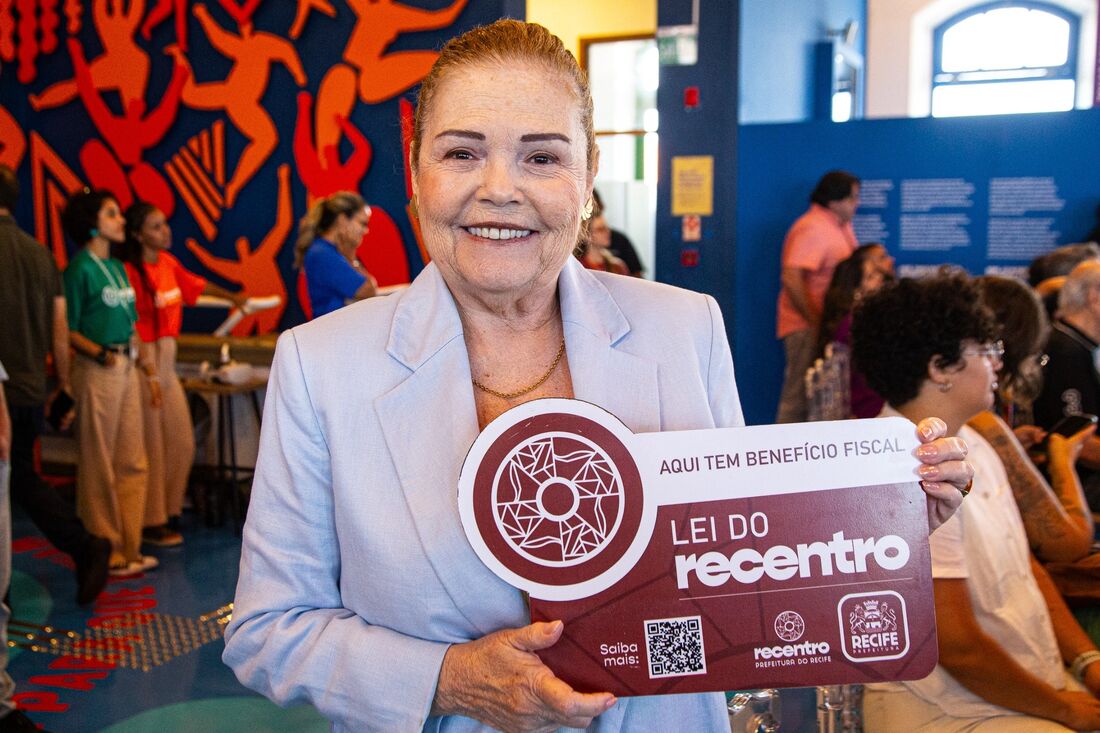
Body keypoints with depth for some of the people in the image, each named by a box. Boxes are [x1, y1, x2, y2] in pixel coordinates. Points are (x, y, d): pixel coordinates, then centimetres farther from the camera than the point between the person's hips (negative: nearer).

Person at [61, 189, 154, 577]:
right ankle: (106, 554, 12)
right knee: (100, 467, 1)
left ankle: (130, 548, 22)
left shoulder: (117, 267, 14)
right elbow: (68, 331, -11)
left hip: (127, 367, 8)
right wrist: (101, 354, -22)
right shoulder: (80, 269, -9)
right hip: (98, 370, -8)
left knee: (132, 463, 12)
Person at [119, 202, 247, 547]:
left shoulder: (168, 263, 6)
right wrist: (149, 374, -20)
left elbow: (196, 285, 25)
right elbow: (132, 328, -18)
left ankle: (169, 512, 26)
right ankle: (152, 524, 11)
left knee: (183, 444, 11)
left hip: (168, 362, 8)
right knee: (152, 448, -1)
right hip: (145, 363, -8)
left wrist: (232, 297, 39)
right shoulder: (132, 271, -16)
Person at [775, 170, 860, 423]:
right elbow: (791, 278, -25)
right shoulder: (813, 228, -17)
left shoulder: (842, 225, 14)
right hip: (807, 326, -9)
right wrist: (815, 321, -22)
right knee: (800, 395, -6)